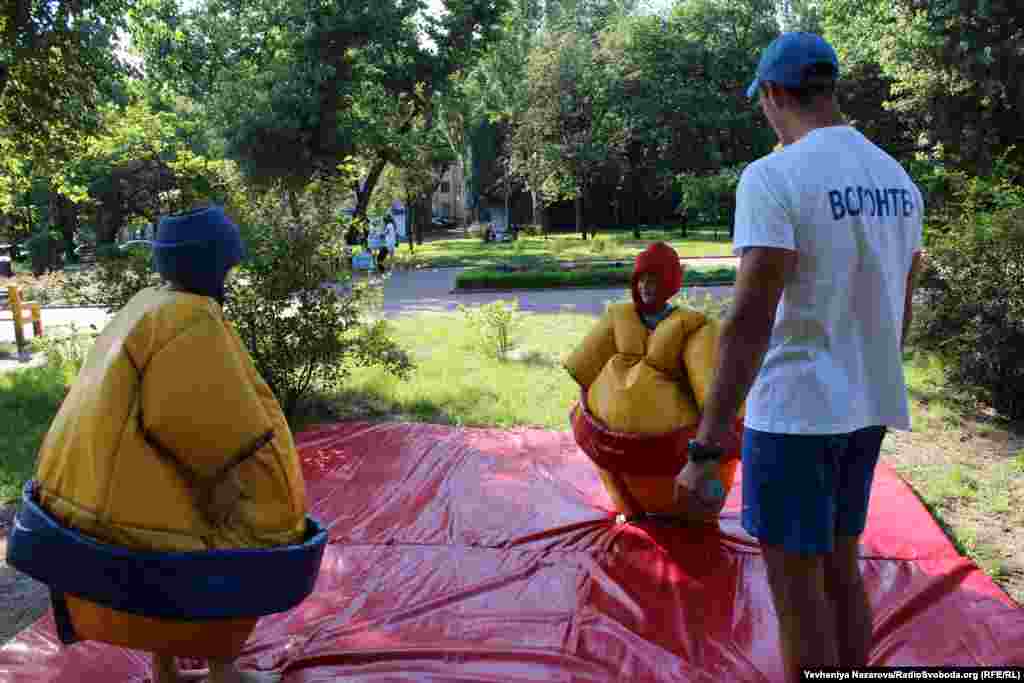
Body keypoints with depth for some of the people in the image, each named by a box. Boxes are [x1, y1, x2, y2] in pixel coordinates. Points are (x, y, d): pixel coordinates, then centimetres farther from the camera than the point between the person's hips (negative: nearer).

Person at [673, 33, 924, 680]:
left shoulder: (774, 176, -17)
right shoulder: (898, 178, 8)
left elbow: (750, 321, -23)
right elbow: (899, 307, 14)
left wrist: (706, 447, -20)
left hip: (795, 409, -7)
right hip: (865, 407, 8)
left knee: (797, 584, 6)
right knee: (839, 566, 20)